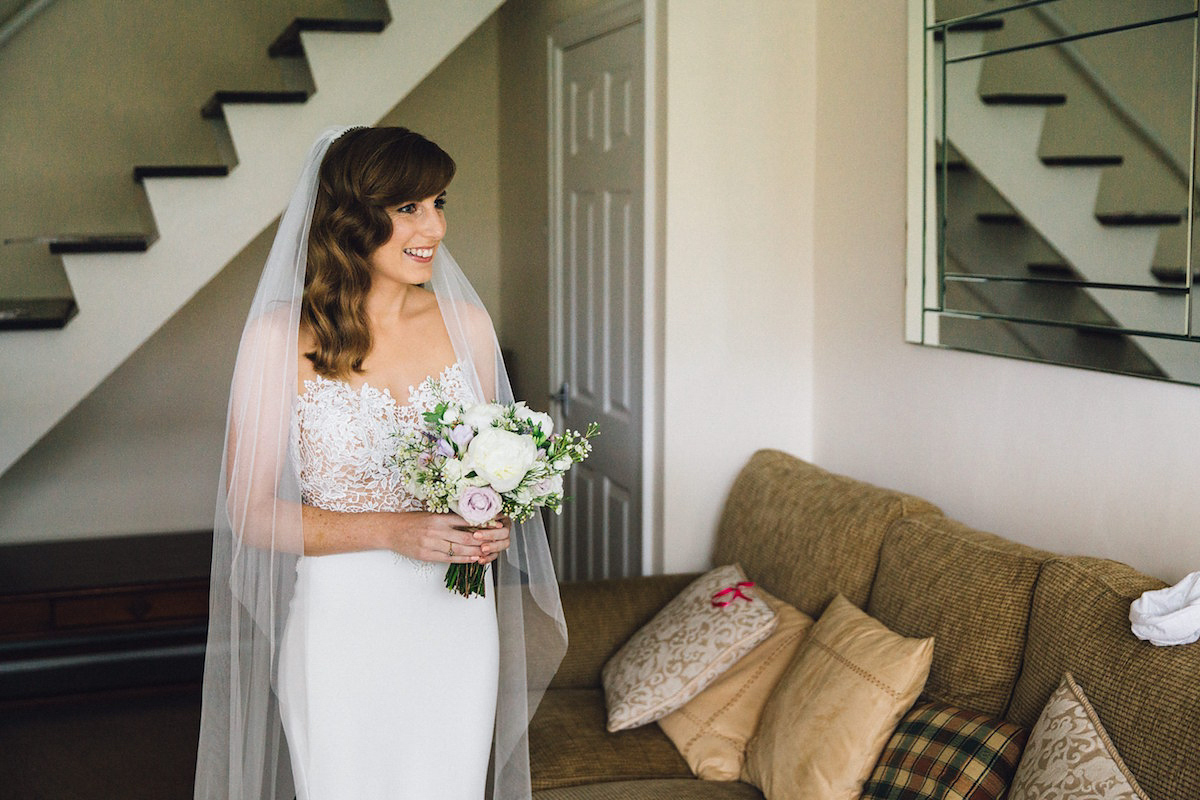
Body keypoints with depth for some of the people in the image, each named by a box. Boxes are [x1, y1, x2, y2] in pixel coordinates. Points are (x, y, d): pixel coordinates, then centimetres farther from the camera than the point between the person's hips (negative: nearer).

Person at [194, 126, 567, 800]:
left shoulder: (466, 322, 1)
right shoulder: (283, 335, -11)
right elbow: (249, 511, -10)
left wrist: (493, 523, -8)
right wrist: (393, 529, -21)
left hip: (455, 621, 4)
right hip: (339, 624, -3)